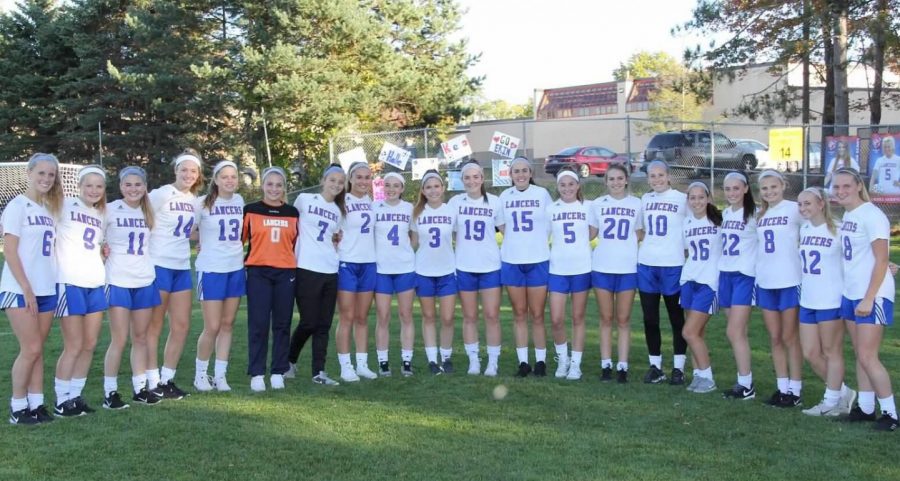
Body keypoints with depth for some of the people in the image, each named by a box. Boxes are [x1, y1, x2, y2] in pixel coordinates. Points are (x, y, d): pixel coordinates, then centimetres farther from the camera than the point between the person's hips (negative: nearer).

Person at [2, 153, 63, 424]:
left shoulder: (50, 208, 13)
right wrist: (26, 289, -15)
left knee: (37, 350, 8)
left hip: (46, 290, 6)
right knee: (31, 349, -5)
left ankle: (36, 404, 14)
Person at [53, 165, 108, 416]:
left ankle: (75, 395, 18)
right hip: (70, 283, -6)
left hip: (96, 284, 6)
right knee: (74, 346, -3)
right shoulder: (65, 207, -3)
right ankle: (62, 401, 10)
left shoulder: (101, 215, 16)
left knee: (90, 345, 7)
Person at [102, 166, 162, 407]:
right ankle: (110, 392, 6)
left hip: (145, 281, 4)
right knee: (119, 340, -4)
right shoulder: (110, 210, -4)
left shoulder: (148, 212, 10)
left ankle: (140, 388, 18)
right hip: (118, 282, -4)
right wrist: (101, 248, -13)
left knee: (141, 337, 9)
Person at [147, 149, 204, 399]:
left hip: (182, 268, 7)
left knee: (181, 325, 7)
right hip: (158, 266, -6)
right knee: (154, 326, 3)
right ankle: (153, 382, 10)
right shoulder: (161, 194, -9)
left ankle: (167, 379, 18)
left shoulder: (194, 201, 11)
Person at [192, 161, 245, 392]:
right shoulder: (204, 203, -6)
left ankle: (220, 375, 16)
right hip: (211, 270, -4)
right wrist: (207, 240, -3)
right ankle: (200, 373, 16)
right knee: (212, 327, -4)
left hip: (236, 269, 4)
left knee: (227, 324, 7)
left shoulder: (239, 200, 6)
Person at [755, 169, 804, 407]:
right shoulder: (760, 215, 12)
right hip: (765, 282, 5)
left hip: (790, 281, -5)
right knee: (775, 338, 9)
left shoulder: (794, 209, -6)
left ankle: (795, 390, 11)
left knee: (789, 337, 1)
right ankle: (782, 388, 18)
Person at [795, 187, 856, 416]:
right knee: (810, 353, 9)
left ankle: (831, 402, 19)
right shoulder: (804, 228, 8)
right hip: (807, 301, 7)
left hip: (831, 301, -7)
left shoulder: (836, 229, -11)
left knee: (831, 352, 6)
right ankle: (842, 392, 28)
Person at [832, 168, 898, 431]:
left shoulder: (872, 215, -14)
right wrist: (856, 297, 12)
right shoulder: (847, 215, 11)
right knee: (860, 355, 12)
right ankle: (865, 408, 21)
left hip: (872, 296, -8)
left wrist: (868, 299, -20)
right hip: (851, 294, 8)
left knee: (868, 357, -6)